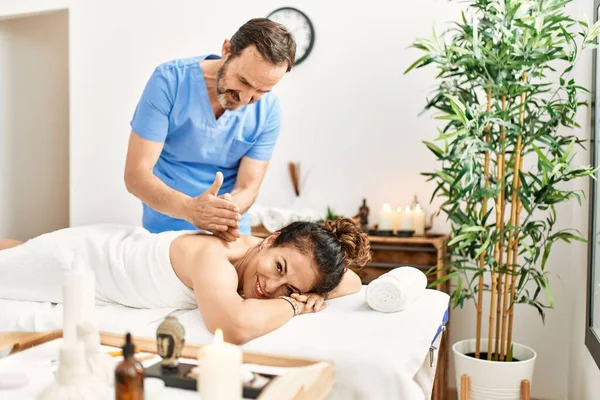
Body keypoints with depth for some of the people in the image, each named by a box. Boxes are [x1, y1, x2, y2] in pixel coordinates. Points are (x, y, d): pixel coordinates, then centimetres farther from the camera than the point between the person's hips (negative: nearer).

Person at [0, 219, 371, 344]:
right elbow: (235, 327, -63)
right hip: (74, 258, -7)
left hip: (123, 244, 7)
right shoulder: (214, 255, -43)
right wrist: (292, 307, -43)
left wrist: (313, 296, -32)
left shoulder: (262, 258, -21)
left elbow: (352, 281, -10)